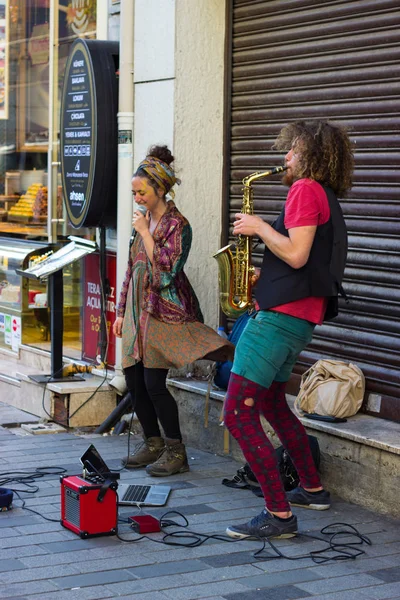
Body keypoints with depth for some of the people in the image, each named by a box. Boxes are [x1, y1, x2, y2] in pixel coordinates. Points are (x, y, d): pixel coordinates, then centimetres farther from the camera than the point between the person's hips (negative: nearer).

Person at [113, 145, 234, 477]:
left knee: (154, 383, -10)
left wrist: (145, 233, -15)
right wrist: (122, 311, 16)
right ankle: (153, 443, 20)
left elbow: (166, 269, -20)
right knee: (134, 380, 6)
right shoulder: (144, 220, 13)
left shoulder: (176, 224, -9)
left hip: (164, 311, -8)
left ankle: (176, 451, 2)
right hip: (139, 308, 8)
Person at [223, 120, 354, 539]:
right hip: (300, 317, 11)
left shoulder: (306, 190, -11)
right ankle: (312, 489, 36)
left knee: (238, 414, -12)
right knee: (271, 403, 26)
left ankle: (278, 515, -13)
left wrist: (259, 227, -8)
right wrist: (265, 276, 14)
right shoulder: (327, 198, 19)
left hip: (279, 315, -11)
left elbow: (295, 254, -22)